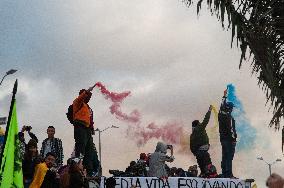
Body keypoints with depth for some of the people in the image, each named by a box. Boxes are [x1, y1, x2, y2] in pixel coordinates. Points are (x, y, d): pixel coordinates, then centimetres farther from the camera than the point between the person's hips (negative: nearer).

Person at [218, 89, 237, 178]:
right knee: (229, 157, -8)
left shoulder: (221, 114, 7)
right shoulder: (229, 117, -16)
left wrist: (224, 95, 36)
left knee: (224, 156, 12)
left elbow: (222, 105, 25)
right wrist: (234, 139, -12)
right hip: (229, 139, -8)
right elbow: (231, 129, -18)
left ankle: (224, 173, 15)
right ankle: (229, 174, -9)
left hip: (223, 139, 8)